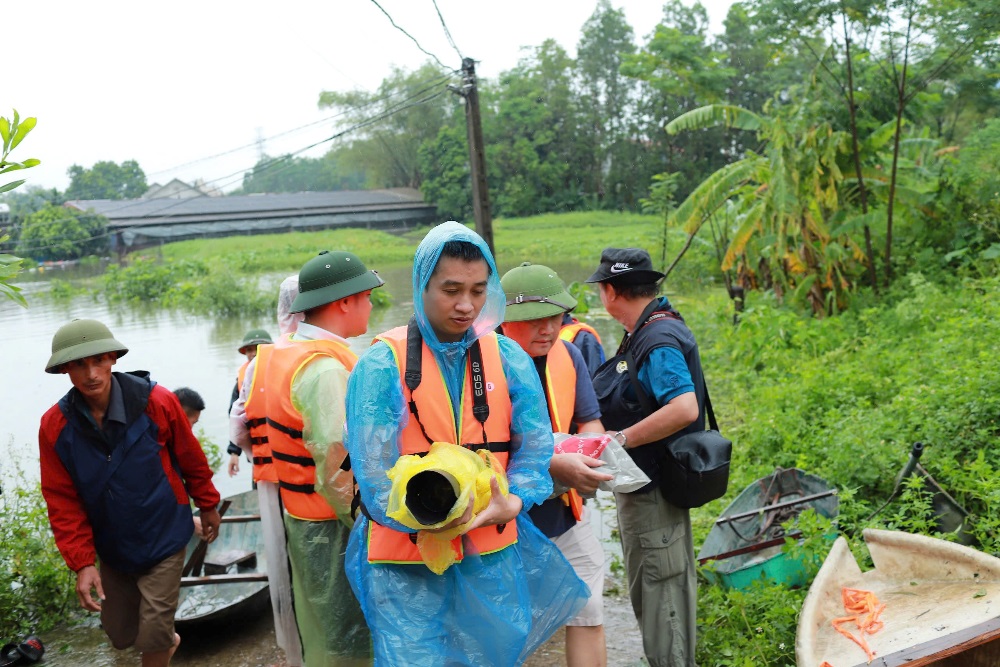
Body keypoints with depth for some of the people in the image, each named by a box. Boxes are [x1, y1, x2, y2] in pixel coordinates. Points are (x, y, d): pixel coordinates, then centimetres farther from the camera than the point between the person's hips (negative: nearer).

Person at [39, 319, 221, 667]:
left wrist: (208, 505, 6)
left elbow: (192, 459, -5)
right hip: (112, 547, 4)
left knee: (152, 637, -1)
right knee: (120, 634, 18)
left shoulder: (156, 402, -20)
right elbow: (63, 502, -6)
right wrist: (82, 562, -10)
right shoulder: (54, 426, -12)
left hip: (164, 539, -3)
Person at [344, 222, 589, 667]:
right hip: (407, 563, -3)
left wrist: (510, 502, -22)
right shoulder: (382, 366, -11)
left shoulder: (508, 360, -1)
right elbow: (373, 467, -15)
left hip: (492, 557, 3)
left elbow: (535, 447, -2)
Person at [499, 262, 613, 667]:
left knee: (588, 616, 9)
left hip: (566, 513, 5)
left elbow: (590, 421, 10)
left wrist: (588, 455, -12)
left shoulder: (567, 355, 0)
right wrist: (552, 465, -31)